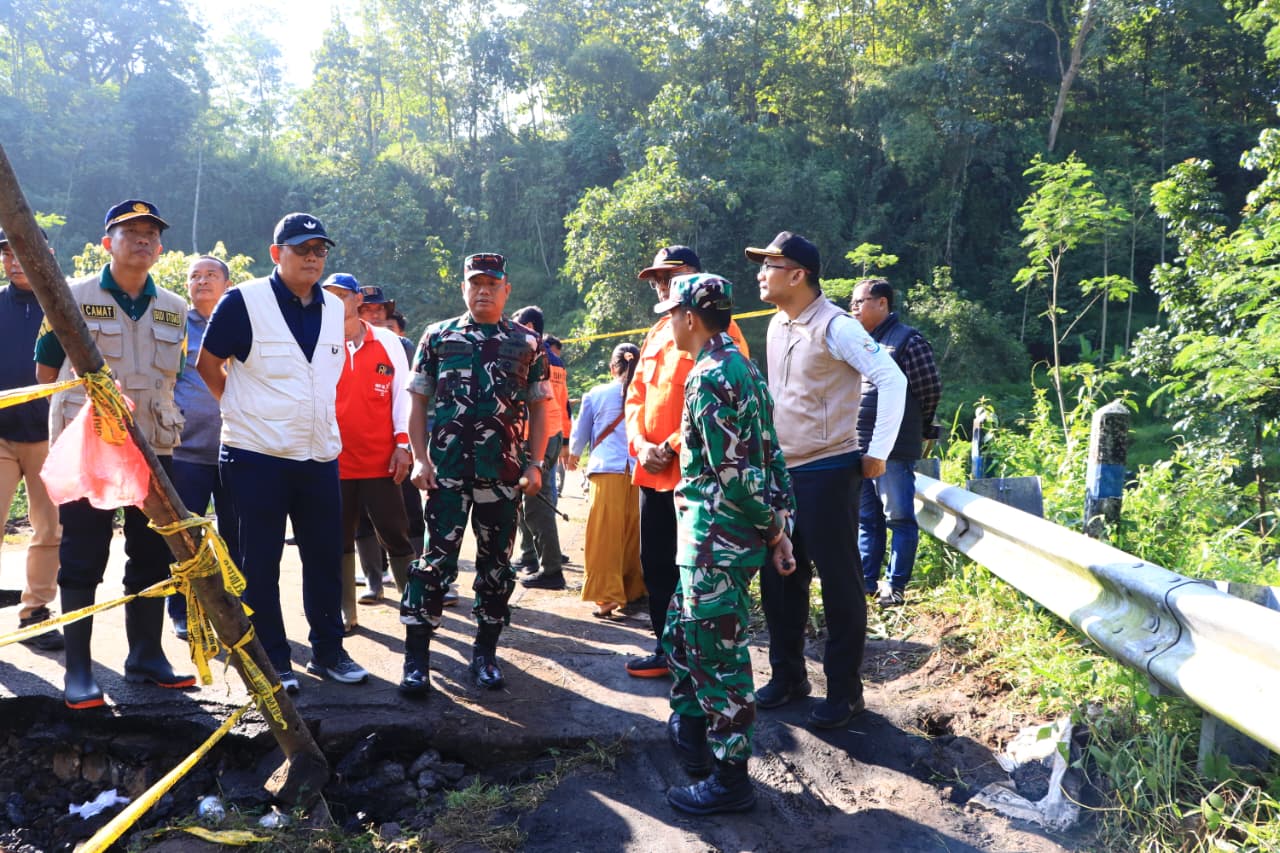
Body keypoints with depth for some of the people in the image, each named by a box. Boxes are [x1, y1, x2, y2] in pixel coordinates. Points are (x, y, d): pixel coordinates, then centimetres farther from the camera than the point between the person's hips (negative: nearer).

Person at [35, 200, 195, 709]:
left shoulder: (175, 310, 9)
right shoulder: (74, 298, -1)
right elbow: (46, 371, 5)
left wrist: (146, 408, 12)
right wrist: (87, 404, 3)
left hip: (153, 447, 4)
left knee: (153, 556, 8)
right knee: (82, 559, 0)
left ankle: (146, 657, 21)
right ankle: (78, 670, 8)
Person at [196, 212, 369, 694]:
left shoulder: (334, 308, 9)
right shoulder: (245, 301, -7)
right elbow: (207, 365, 0)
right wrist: (244, 409, 6)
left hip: (321, 456, 5)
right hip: (258, 456, -5)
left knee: (326, 558, 10)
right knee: (261, 563, 4)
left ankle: (328, 651, 23)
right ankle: (273, 660, 16)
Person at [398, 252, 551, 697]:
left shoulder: (527, 343, 9)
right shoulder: (437, 336, 8)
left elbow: (538, 409, 10)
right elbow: (418, 402, 8)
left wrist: (535, 464, 1)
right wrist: (419, 458, -2)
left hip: (504, 473, 1)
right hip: (446, 471, -1)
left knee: (496, 563, 8)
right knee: (436, 560, -3)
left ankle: (485, 653, 21)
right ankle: (416, 658, 3)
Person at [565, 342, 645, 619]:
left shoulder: (596, 394, 4)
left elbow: (580, 433, 16)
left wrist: (573, 456, 35)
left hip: (606, 471, -2)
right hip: (640, 472, 2)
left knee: (605, 536, 0)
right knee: (633, 535, 10)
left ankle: (607, 597, -4)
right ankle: (633, 591, 19)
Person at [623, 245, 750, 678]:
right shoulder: (657, 332, 17)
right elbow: (636, 394, 16)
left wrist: (674, 447, -16)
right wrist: (640, 444, -1)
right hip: (652, 472, 8)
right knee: (655, 563, 14)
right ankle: (667, 649, 28)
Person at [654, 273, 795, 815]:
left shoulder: (708, 378, -18)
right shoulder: (741, 366, 12)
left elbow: (735, 473, -21)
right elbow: (770, 455, 12)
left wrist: (771, 529, -9)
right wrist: (779, 529, 12)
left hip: (716, 540, -10)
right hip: (733, 535, 10)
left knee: (717, 653, 0)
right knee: (682, 634, 22)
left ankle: (731, 779, 12)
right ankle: (691, 736, 37)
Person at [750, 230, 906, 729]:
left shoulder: (834, 326, -15)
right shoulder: (776, 326, 10)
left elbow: (892, 380, -18)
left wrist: (877, 454, -16)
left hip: (828, 472, -8)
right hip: (782, 471, 8)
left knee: (838, 582, 1)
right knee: (779, 578, 14)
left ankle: (845, 692, 14)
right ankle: (787, 675, 29)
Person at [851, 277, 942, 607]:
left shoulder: (908, 341, -7)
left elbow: (930, 390, -5)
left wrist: (917, 428, 7)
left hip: (894, 449, -7)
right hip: (859, 447, 7)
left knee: (899, 517, 2)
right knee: (866, 518, 14)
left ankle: (895, 585, 10)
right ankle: (866, 580, 23)